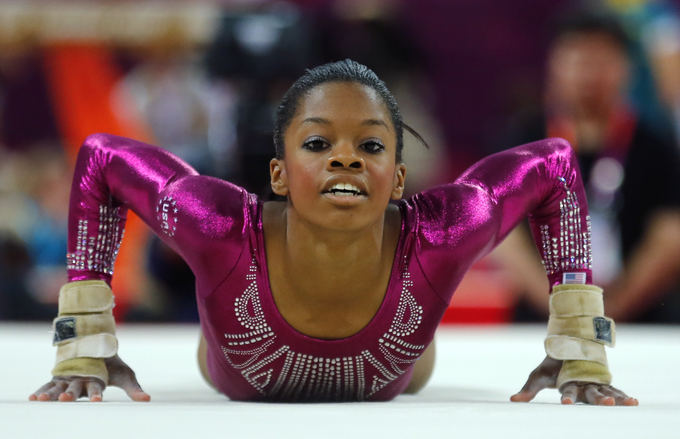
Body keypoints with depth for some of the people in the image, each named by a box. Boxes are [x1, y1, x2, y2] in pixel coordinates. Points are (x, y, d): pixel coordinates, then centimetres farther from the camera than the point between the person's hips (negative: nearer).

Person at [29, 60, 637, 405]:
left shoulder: (438, 239, -46)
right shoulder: (222, 232, -48)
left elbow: (555, 165, -28)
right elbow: (100, 158, -30)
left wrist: (581, 351, -28)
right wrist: (85, 345, -30)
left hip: (385, 387, 1)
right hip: (246, 389, -1)